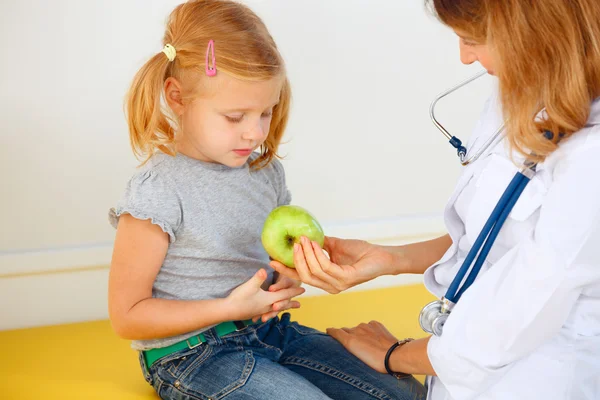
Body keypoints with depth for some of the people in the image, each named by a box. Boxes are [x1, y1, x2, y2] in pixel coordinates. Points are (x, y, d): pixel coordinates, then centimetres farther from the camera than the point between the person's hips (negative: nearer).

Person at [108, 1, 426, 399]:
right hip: (193, 355, -6)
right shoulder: (157, 193, -19)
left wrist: (288, 280, -5)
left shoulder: (266, 171, 3)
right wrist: (232, 307, -21)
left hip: (269, 329, 6)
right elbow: (127, 316, -16)